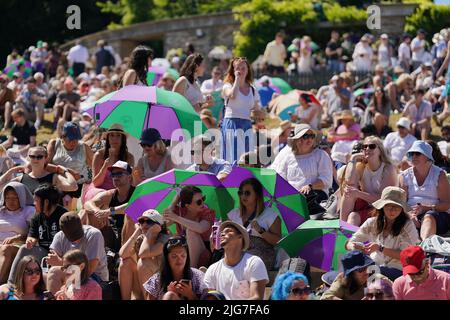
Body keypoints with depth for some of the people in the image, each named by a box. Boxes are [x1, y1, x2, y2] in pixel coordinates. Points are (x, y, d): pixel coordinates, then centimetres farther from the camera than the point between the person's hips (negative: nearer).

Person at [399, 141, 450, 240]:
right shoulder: (404, 176, 12)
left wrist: (425, 208, -20)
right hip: (411, 214, 3)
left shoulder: (439, 175, 4)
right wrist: (409, 214, -20)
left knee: (429, 217, -38)